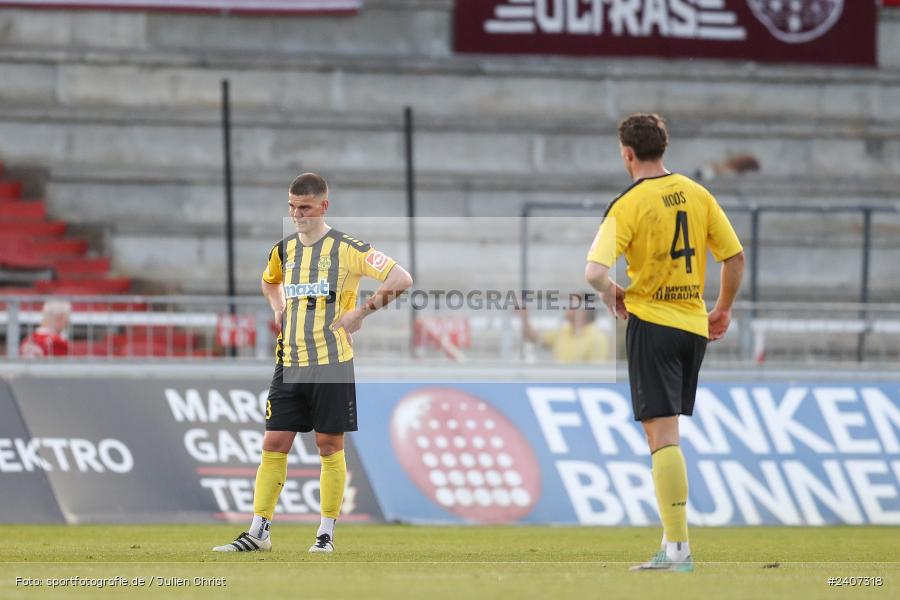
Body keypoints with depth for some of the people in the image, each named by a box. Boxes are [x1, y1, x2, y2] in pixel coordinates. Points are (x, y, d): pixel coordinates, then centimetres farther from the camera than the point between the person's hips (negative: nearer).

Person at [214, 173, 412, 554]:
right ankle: (258, 532, 4)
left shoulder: (346, 248, -7)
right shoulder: (284, 250, 11)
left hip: (332, 363, -5)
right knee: (274, 443, 1)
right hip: (289, 362, 5)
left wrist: (361, 313, -15)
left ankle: (327, 532, 9)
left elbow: (401, 280, -13)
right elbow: (269, 281, 35)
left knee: (329, 445, 0)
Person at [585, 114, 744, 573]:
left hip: (651, 323, -5)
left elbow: (594, 271, -20)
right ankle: (672, 542, 16)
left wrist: (612, 297, 2)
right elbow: (735, 256, 7)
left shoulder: (628, 205, -11)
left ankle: (678, 548, -13)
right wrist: (723, 309, 22)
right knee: (667, 435, 16)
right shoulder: (697, 195, 4)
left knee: (661, 433, -7)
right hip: (694, 325, 5)